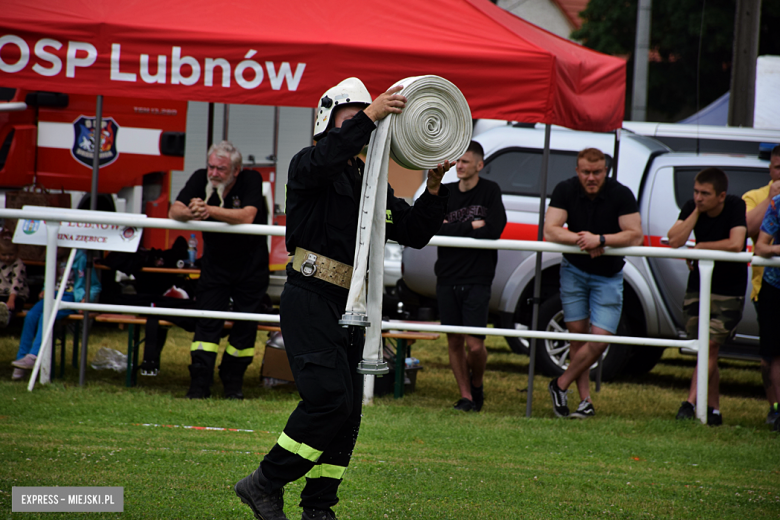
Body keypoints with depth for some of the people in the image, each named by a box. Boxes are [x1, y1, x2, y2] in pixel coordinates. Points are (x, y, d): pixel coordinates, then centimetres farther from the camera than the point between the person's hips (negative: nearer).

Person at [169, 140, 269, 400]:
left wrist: (208, 210, -41)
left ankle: (233, 382, 16)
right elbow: (174, 211, -15)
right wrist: (189, 213, -39)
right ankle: (199, 384, -8)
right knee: (207, 322, -7)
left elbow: (247, 216, -33)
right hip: (215, 264, 2)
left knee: (246, 325, 2)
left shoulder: (251, 180, -17)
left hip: (250, 267, -2)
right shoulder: (201, 179, -8)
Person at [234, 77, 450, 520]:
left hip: (349, 307, 8)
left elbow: (415, 233, 18)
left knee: (348, 412, 4)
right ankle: (265, 484, -6)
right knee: (329, 397, -18)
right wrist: (370, 117, -33)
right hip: (311, 298, -8)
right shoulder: (308, 165, -1)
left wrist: (433, 189, 3)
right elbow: (325, 160, -27)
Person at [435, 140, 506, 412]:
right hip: (447, 278, 3)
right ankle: (466, 397, 17)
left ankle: (477, 384, 20)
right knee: (454, 342, 5)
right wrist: (472, 226, -13)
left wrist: (453, 228, -10)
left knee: (475, 345, -8)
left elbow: (494, 231, -14)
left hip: (477, 280, -3)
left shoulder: (490, 191, -2)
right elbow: (436, 229, -7)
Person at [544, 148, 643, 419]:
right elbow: (550, 231, -15)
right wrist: (582, 239, -28)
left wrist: (600, 240, -30)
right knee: (578, 335, 0)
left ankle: (561, 384, 7)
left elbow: (635, 235, -19)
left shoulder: (621, 195, -15)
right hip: (573, 271, 1)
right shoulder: (566, 191, -10)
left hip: (608, 276, -1)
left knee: (600, 339, -11)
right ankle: (585, 400, 6)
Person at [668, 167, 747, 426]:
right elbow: (674, 241, -17)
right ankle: (713, 409, 14)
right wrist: (696, 212, -20)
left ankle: (691, 402, -16)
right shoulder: (691, 208, -4)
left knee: (710, 346, -13)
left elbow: (735, 244, -28)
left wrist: (700, 247, -16)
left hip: (728, 291, -4)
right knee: (706, 349, 6)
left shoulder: (735, 206, -15)